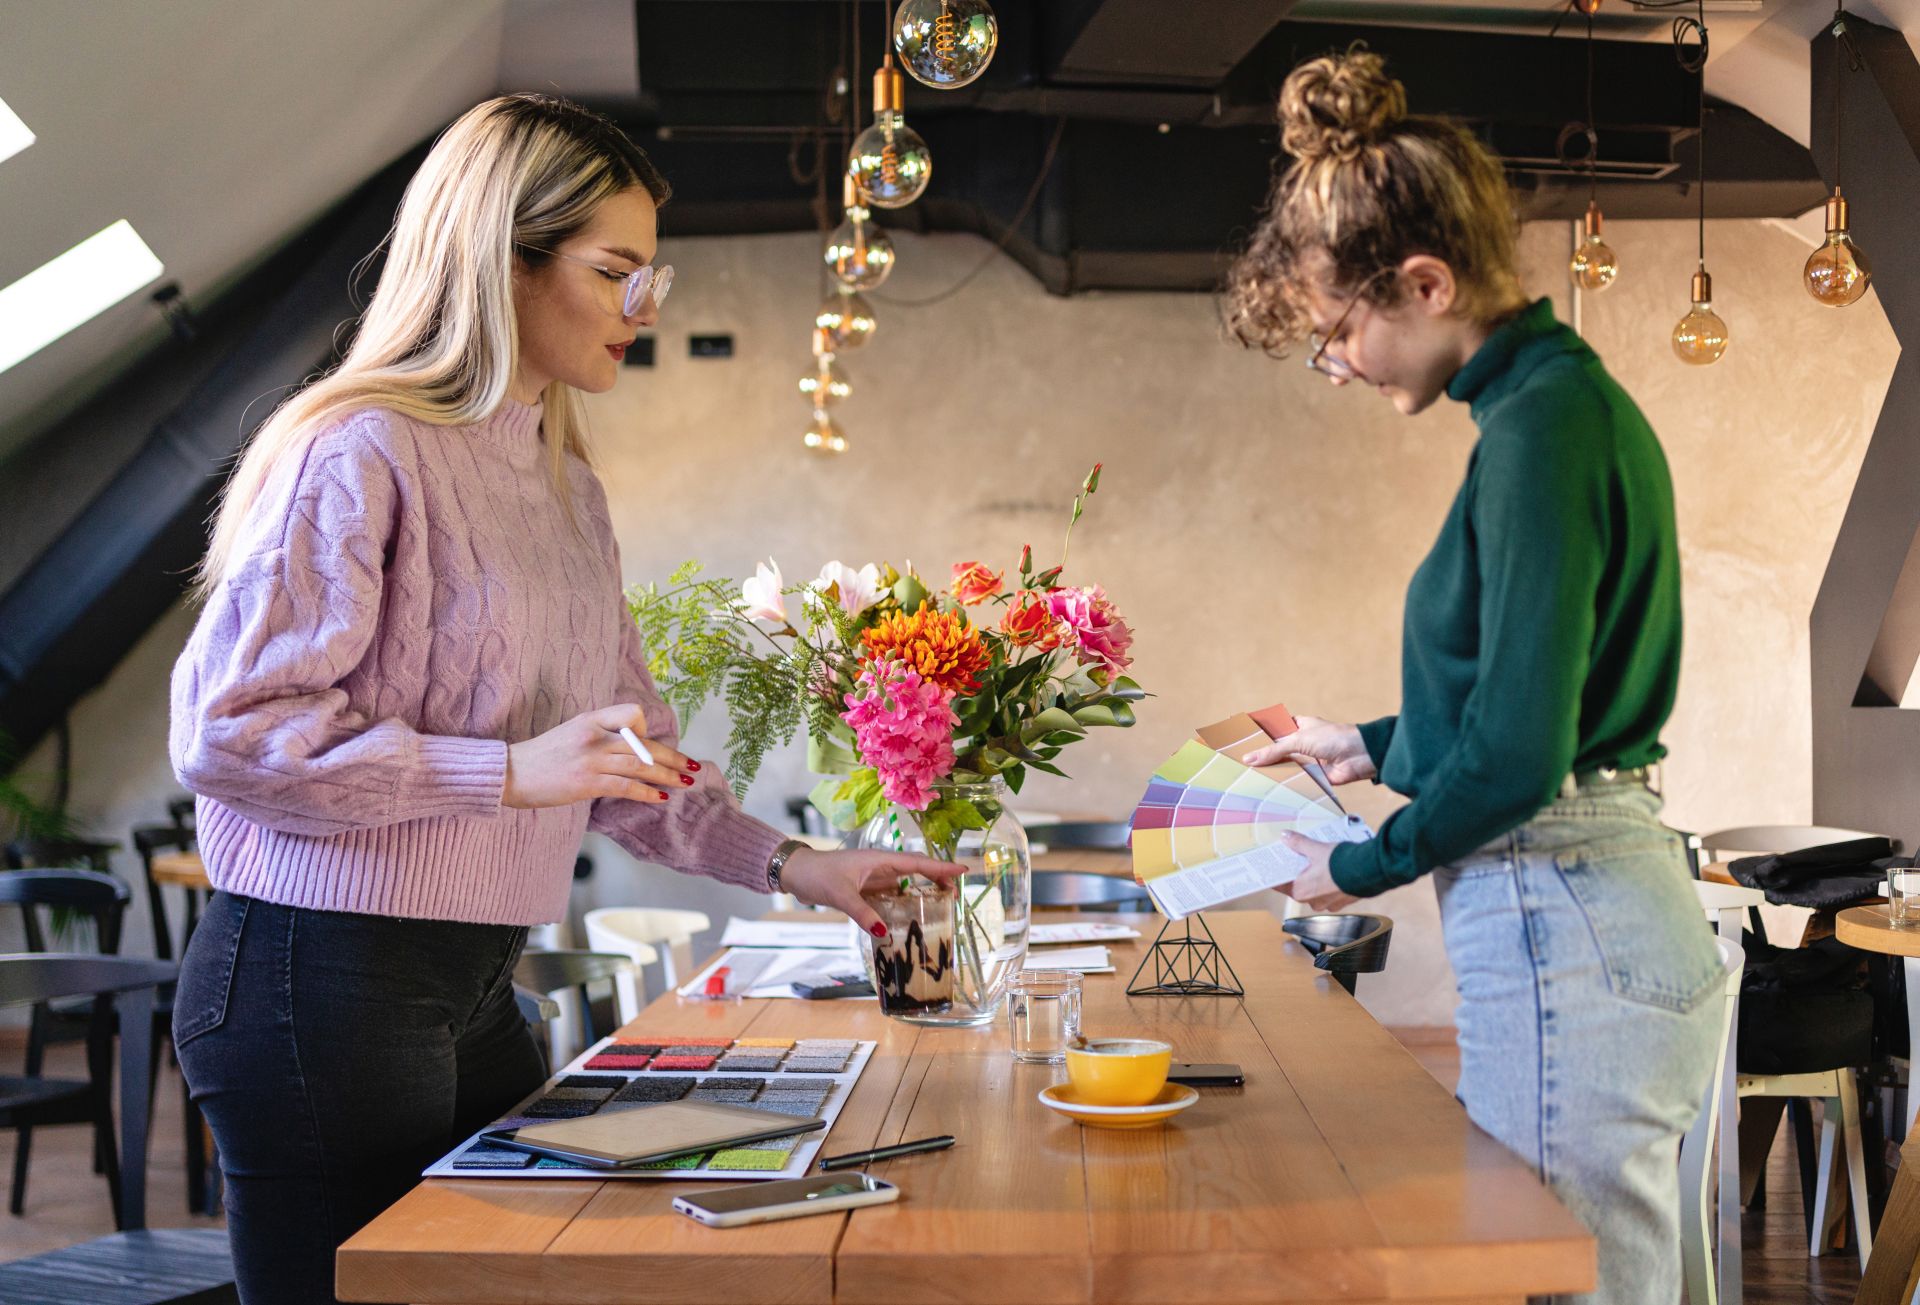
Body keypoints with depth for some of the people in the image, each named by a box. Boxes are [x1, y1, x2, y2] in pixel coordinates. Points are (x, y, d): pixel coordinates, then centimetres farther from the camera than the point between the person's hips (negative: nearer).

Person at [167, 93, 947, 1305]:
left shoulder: (567, 486, 14)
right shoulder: (358, 454, -13)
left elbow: (631, 745, 20)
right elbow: (225, 729, -18)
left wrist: (785, 864, 9)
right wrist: (512, 772, -22)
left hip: (475, 985, 8)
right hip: (325, 982, -8)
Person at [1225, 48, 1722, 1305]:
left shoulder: (1541, 424, -18)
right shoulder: (1569, 395, 13)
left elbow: (1517, 756, -21)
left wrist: (1360, 867, -6)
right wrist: (1373, 745, 25)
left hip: (1563, 930, -10)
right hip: (1597, 915, 10)